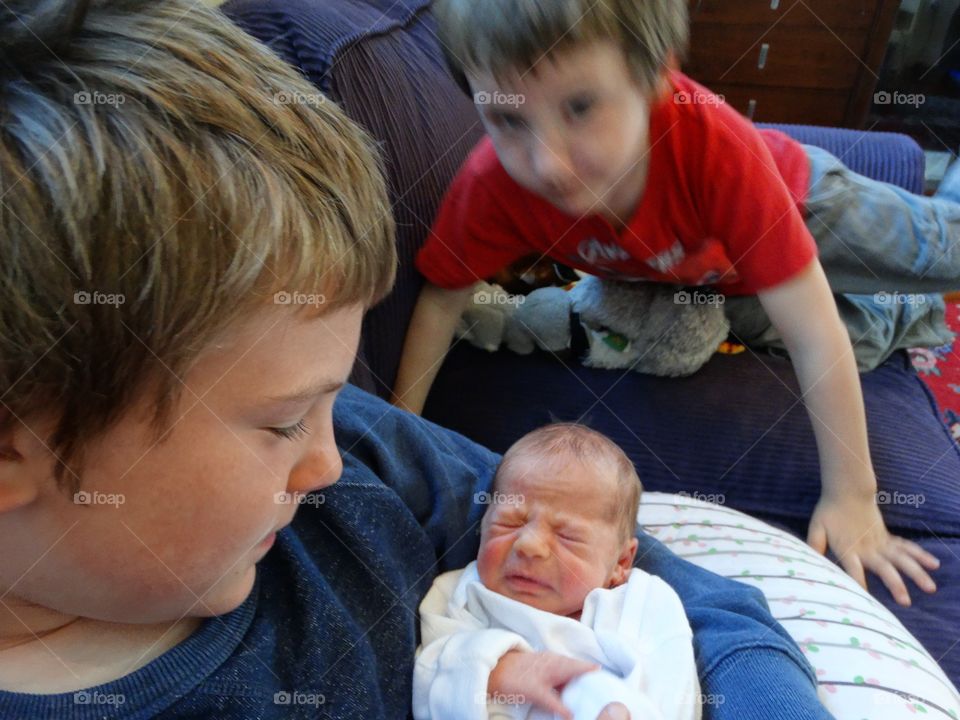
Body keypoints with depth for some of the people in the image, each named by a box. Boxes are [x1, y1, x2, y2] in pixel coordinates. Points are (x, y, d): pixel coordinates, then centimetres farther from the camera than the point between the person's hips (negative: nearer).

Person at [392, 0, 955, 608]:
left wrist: (851, 496, -37)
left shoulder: (716, 144, -48)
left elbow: (813, 333, -43)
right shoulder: (494, 185, -41)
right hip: (694, 271, 2)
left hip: (795, 198, -2)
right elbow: (443, 297, -23)